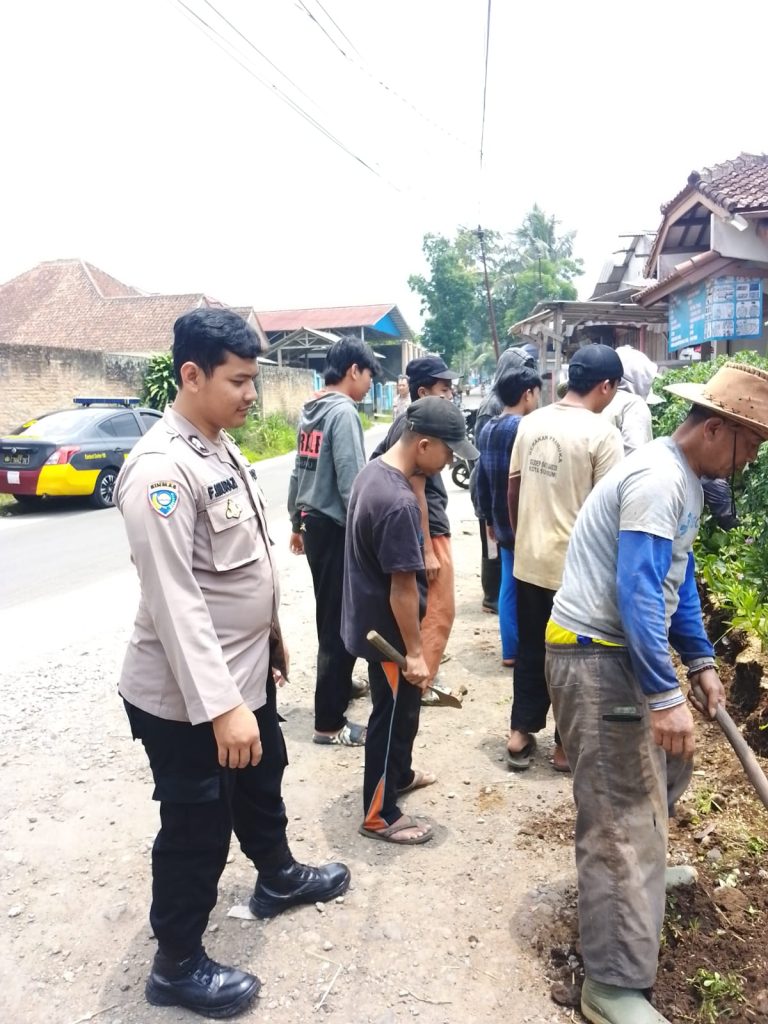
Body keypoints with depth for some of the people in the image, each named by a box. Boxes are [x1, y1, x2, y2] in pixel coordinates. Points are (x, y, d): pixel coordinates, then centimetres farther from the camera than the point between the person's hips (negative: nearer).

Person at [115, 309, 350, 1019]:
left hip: (246, 669, 9)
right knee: (196, 826, 9)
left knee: (262, 782, 28)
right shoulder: (162, 469, -24)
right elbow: (174, 600, -29)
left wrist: (272, 636, 19)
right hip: (188, 695, -9)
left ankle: (278, 879, 54)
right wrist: (220, 705, -31)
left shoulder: (222, 447, 6)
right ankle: (177, 966, 33)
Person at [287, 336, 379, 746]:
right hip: (336, 528, -9)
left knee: (329, 617, 22)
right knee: (339, 623, -1)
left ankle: (340, 686, 40)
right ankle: (329, 723, 7)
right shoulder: (343, 412, -17)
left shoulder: (310, 412, 11)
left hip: (313, 524, 9)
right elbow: (351, 481, -23)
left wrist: (296, 521, 24)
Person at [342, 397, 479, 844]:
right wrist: (415, 652, -18)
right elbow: (402, 588, -26)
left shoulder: (374, 471, 1)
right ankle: (380, 815, 25)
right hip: (388, 629, -10)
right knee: (394, 715, 8)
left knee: (402, 708, 27)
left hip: (370, 618, 10)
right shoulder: (400, 503, -31)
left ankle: (399, 774, 48)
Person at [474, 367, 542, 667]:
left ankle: (510, 650, 17)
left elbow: (481, 479, 15)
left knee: (509, 586, 12)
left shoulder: (487, 430, 10)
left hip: (503, 523, 8)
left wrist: (488, 518, 22)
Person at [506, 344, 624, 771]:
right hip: (575, 564, -6)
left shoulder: (531, 422, 3)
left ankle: (521, 734, 26)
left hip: (529, 559, 6)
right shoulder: (602, 433, -15)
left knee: (530, 648, 18)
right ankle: (567, 745, 23)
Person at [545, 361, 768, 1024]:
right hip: (597, 655, -11)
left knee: (668, 764, 27)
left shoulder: (686, 481, 13)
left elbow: (678, 579, 19)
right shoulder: (658, 480, -21)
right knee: (623, 817, -6)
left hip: (628, 648, 11)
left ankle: (643, 867, 51)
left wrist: (701, 661, 16)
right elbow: (637, 593, -28)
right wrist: (665, 695, -28)